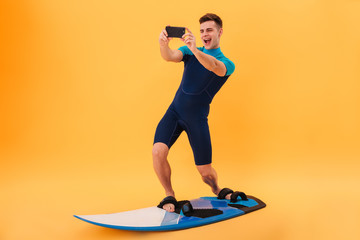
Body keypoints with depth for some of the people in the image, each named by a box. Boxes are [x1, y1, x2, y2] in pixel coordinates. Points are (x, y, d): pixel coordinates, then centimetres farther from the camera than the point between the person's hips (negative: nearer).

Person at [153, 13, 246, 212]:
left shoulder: (227, 64, -4)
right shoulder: (190, 52, 6)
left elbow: (212, 66, -29)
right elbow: (169, 56, -16)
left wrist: (194, 49, -48)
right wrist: (163, 44, -40)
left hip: (197, 119, -2)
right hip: (174, 111, 2)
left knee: (205, 171, 1)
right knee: (158, 151, -22)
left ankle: (217, 191, 37)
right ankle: (169, 196, 2)